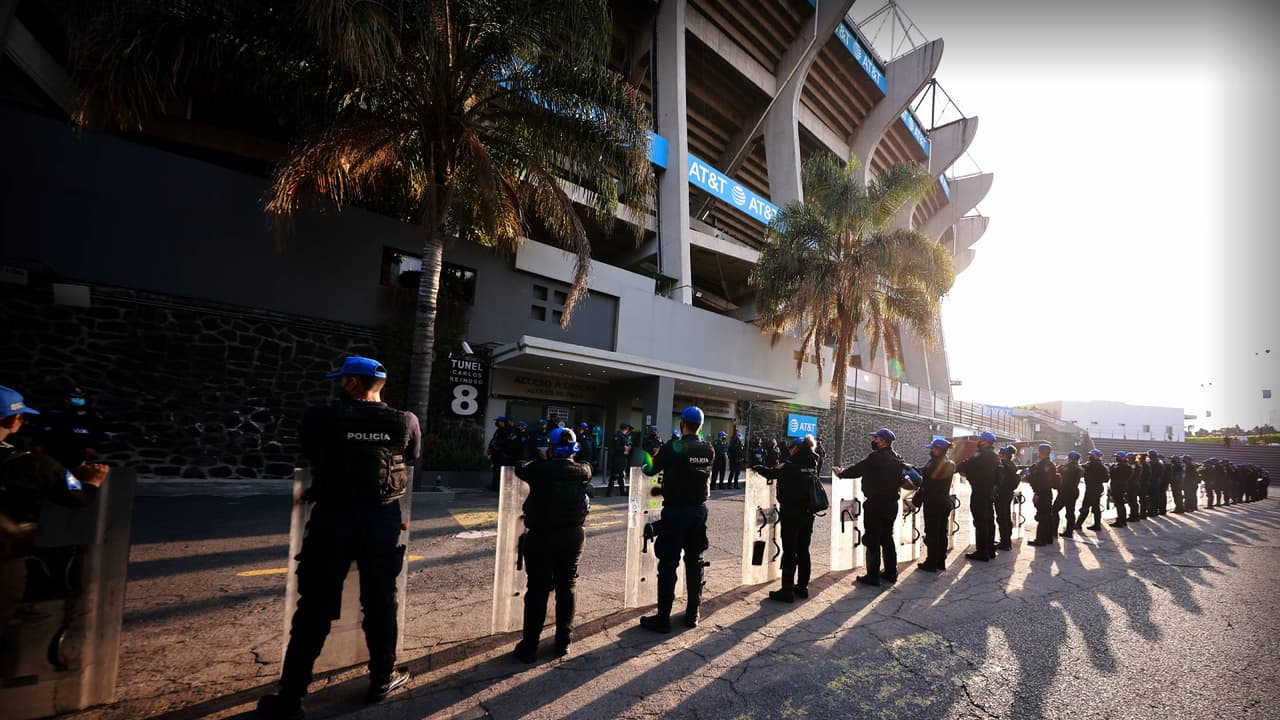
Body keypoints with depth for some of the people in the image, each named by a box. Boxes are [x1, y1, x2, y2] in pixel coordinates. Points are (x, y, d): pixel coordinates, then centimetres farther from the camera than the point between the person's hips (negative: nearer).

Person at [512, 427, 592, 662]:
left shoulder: (539, 469, -14)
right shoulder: (584, 472, -7)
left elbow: (520, 471, 5)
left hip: (542, 537, -2)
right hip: (573, 537, 3)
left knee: (537, 590, 9)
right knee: (566, 589, 15)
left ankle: (529, 645, 18)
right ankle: (563, 642, 25)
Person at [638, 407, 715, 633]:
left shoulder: (672, 448, -16)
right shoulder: (709, 451, 0)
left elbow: (651, 470, -2)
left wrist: (646, 466, 22)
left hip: (675, 510, -5)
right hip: (699, 510, 5)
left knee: (668, 564, 2)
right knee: (695, 563, 14)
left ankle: (663, 618, 8)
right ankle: (692, 614, 24)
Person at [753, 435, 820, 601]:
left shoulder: (790, 466, -16)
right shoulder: (812, 465, 3)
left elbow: (772, 473, -4)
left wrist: (758, 468, 13)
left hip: (791, 514, -7)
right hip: (808, 513, 7)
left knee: (789, 552, -1)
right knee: (803, 551, 15)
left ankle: (787, 590, 3)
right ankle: (802, 587, 25)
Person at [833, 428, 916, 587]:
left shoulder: (875, 457, -17)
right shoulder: (897, 459, 5)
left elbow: (856, 470, -9)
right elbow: (901, 480, 11)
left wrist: (840, 473, 4)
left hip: (875, 504, -8)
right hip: (892, 503, 8)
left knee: (872, 540, 0)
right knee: (887, 538, 18)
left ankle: (873, 576, 5)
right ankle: (891, 573, 26)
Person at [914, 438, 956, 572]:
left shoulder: (934, 463, -19)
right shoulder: (949, 464, 7)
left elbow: (922, 475, -19)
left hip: (933, 503, -8)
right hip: (945, 502, 8)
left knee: (931, 534, -1)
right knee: (942, 533, 14)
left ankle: (931, 563, 3)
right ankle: (941, 561, 22)